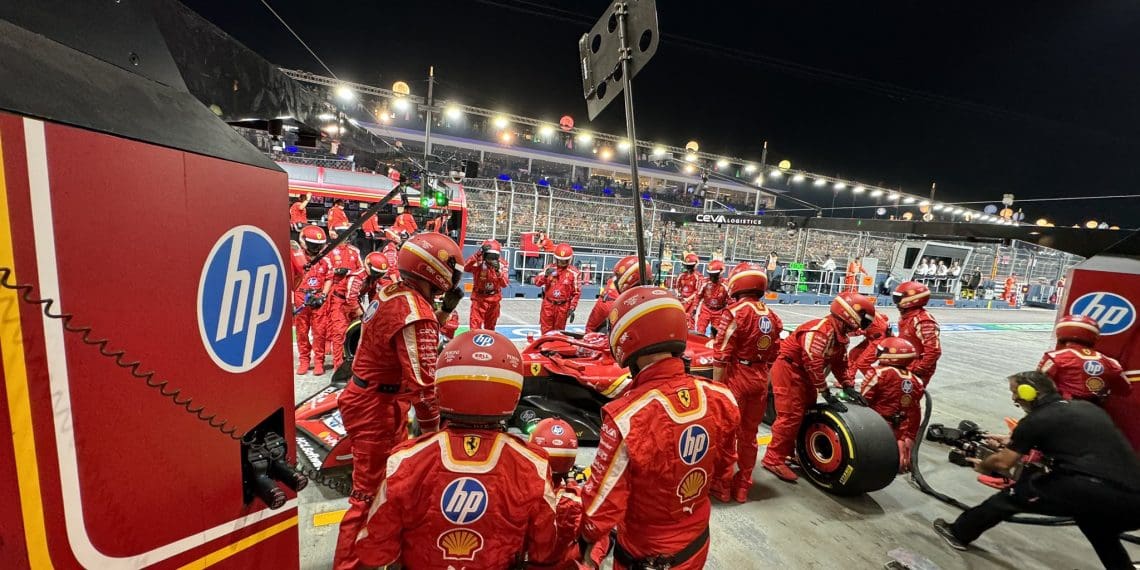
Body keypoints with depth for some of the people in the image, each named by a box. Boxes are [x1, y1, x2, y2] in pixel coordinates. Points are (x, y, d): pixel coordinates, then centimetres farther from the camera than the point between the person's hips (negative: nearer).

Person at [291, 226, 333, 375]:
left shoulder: (325, 260, 1)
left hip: (318, 300, 0)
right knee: (301, 332, 10)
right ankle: (304, 361, 22)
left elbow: (329, 279, 5)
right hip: (300, 300, 0)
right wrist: (291, 302, -4)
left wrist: (323, 296, -7)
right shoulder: (296, 257, -5)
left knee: (319, 332, 2)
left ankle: (319, 361, 11)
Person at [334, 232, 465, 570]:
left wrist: (446, 309, 6)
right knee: (371, 493, 3)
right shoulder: (416, 311, -27)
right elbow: (421, 382, -28)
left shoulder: (395, 293, 2)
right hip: (377, 407, -10)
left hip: (376, 400, 10)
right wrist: (433, 431, -18)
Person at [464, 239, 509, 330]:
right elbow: (466, 268, -37)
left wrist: (499, 271, -30)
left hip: (494, 299, 3)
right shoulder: (478, 264, -16)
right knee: (475, 325, -12)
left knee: (490, 326, 19)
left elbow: (504, 284, -15)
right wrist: (478, 254, -42)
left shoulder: (501, 266, -7)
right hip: (479, 298, -3)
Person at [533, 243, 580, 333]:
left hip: (562, 307, -1)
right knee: (546, 331, 9)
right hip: (548, 305, 1)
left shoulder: (573, 272, -5)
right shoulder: (549, 268, 0)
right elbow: (537, 282, -5)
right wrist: (546, 275, -24)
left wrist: (572, 308, -4)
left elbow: (576, 292, 0)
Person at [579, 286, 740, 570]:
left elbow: (602, 507, -24)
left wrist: (584, 540, -3)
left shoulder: (627, 418, -36)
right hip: (698, 545, 5)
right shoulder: (721, 399, -19)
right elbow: (723, 471, 0)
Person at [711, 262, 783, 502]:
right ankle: (742, 486, 30)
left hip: (736, 378, -6)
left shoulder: (735, 311, -16)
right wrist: (765, 383, 20)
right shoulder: (772, 316, 5)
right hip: (760, 380, 6)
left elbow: (721, 355, -17)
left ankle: (723, 485, 21)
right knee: (749, 434, 17)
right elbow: (772, 357, 11)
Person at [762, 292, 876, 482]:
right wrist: (826, 393, -23)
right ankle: (773, 459, -4)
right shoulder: (821, 329, -25)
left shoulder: (840, 335, 8)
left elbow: (839, 362, 15)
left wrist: (847, 387, 7)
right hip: (788, 370, -11)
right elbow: (813, 363, -28)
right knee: (791, 415, -12)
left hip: (803, 373, 11)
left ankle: (790, 451, 31)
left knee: (806, 412, 16)